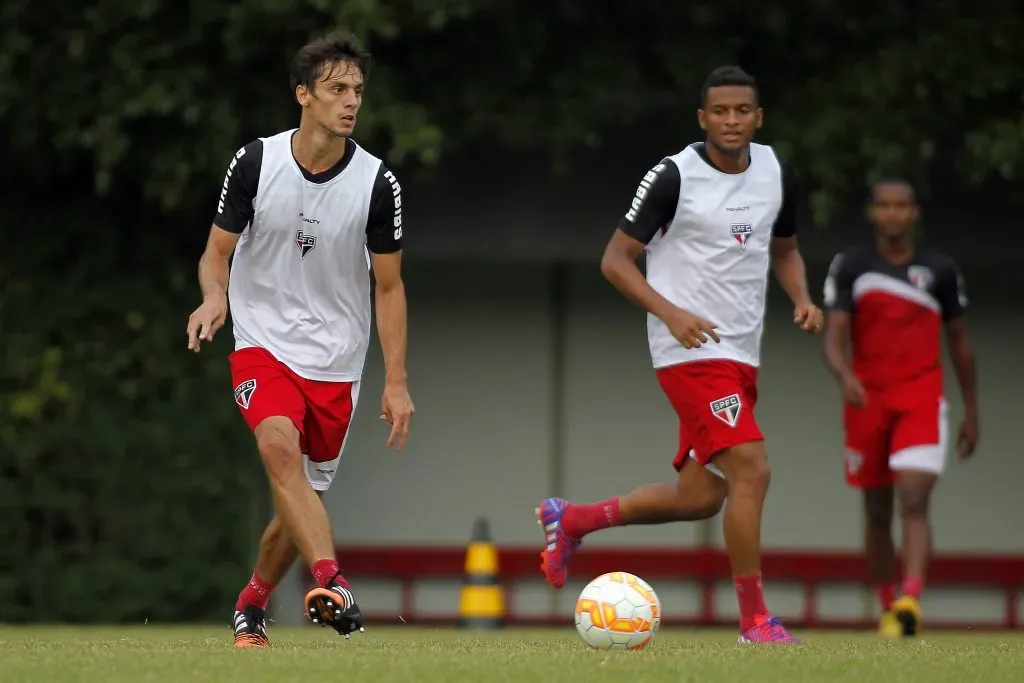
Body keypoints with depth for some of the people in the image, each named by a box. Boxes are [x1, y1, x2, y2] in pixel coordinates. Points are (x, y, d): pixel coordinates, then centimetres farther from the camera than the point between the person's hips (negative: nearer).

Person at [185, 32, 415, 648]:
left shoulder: (378, 184, -7)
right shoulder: (256, 163, -7)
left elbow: (389, 287, 1)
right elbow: (217, 252, 3)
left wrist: (397, 382, -4)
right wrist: (214, 296, -21)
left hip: (337, 362, 2)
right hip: (263, 343, -1)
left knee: (300, 503, 5)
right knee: (280, 448, -30)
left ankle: (252, 607, 30)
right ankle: (334, 586, -41)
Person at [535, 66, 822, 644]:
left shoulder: (776, 173, 8)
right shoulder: (675, 176, -11)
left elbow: (784, 249, 24)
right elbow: (616, 259, -7)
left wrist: (802, 299, 2)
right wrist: (671, 312, -21)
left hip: (741, 356, 8)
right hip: (692, 352, -8)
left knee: (700, 497, 11)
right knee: (751, 469, -19)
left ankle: (572, 520, 31)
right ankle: (755, 619, -10)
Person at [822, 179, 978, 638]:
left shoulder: (940, 270, 5)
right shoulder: (850, 267, 2)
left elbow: (960, 342, 13)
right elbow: (833, 337, -7)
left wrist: (972, 412, 13)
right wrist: (845, 376, -29)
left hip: (922, 402, -1)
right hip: (867, 400, 1)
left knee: (914, 501, -18)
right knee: (878, 514, 9)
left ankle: (910, 603, -30)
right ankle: (887, 608, 21)